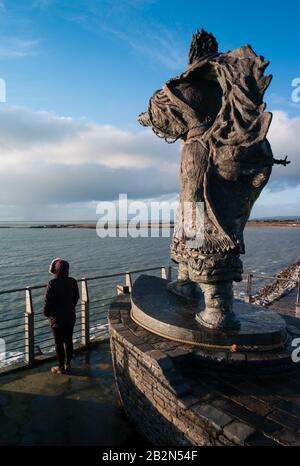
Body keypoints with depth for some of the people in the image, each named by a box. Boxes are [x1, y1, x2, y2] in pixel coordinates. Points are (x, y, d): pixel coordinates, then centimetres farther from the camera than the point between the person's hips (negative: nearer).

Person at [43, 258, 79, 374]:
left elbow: (47, 301, -14)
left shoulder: (52, 283, -22)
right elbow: (76, 297, 5)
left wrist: (46, 314, 4)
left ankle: (61, 367, 25)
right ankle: (68, 365, 31)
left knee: (59, 343, 10)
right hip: (70, 316, 5)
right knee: (69, 341, 17)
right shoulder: (72, 281, -7)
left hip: (57, 318, -5)